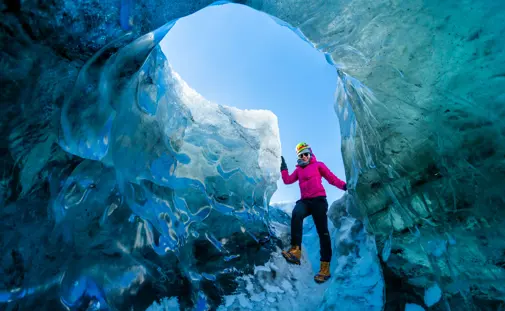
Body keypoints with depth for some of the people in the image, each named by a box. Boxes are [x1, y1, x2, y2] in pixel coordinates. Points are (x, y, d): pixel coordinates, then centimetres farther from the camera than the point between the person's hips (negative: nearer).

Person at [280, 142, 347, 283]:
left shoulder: (318, 165, 11)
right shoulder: (298, 169, 23)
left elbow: (332, 178, 3)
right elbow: (287, 180, 15)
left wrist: (345, 186, -11)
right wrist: (283, 167, 11)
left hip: (318, 200, -2)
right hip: (305, 201, 3)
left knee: (323, 232, -3)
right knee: (296, 214, -32)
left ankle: (325, 268, 2)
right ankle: (295, 251, -38)